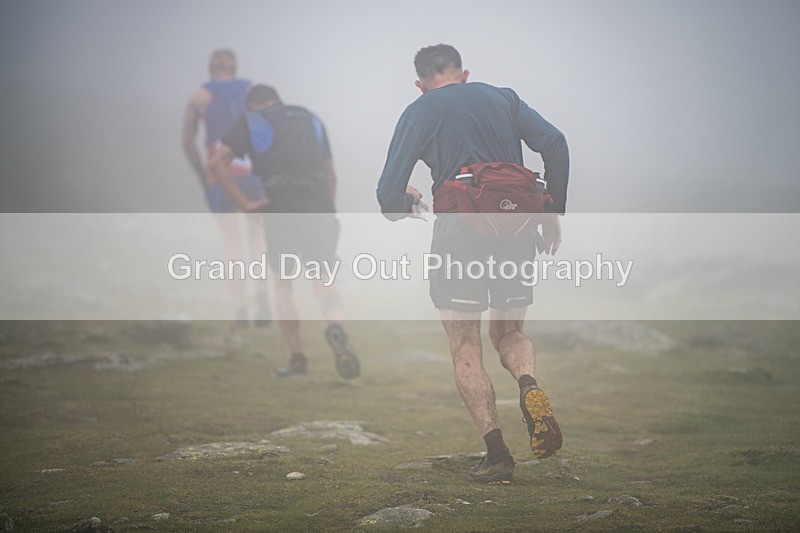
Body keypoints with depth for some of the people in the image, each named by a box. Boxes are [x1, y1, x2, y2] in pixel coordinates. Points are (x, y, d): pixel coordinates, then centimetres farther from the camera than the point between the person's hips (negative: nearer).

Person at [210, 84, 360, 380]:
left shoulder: (250, 122, 13)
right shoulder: (311, 120, 25)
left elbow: (217, 162, -1)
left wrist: (245, 204, 0)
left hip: (281, 210, -2)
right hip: (319, 208, 2)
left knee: (282, 286, 15)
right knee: (324, 284, 6)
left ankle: (297, 358, 8)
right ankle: (335, 329, -26)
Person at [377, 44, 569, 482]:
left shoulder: (419, 113, 7)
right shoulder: (502, 98, 16)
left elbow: (389, 193, 0)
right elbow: (554, 142, 1)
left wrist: (405, 204, 24)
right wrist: (553, 212, 8)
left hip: (459, 234, -3)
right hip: (516, 230, 3)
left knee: (466, 352, 5)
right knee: (510, 333, 19)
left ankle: (496, 453, -6)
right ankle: (529, 386, -14)